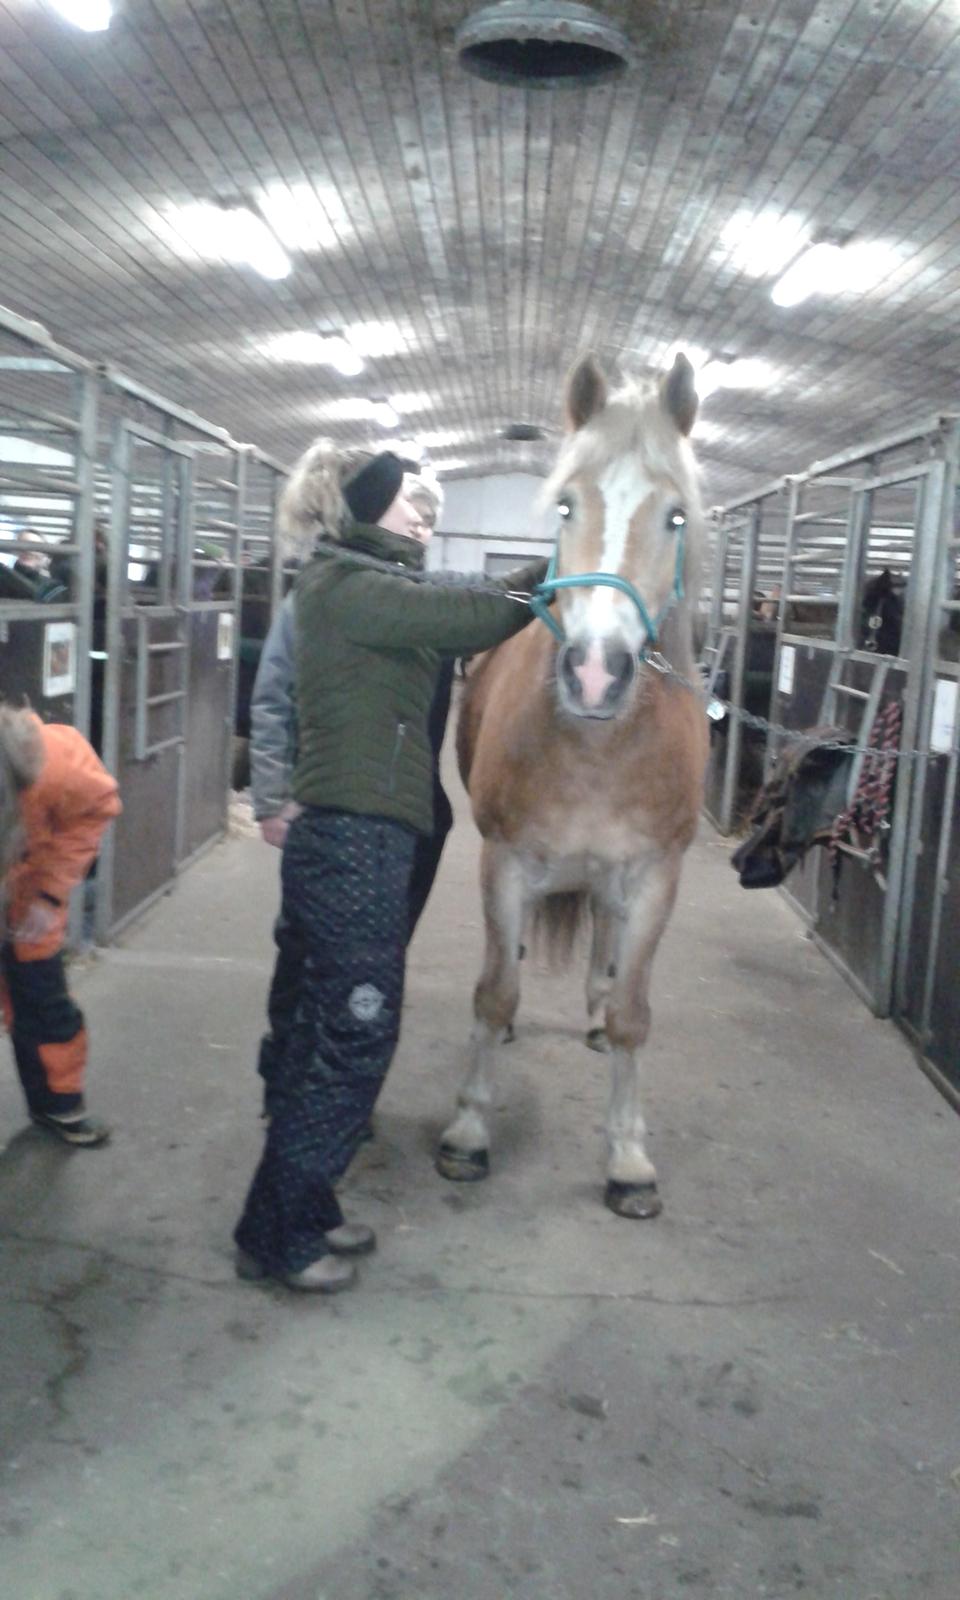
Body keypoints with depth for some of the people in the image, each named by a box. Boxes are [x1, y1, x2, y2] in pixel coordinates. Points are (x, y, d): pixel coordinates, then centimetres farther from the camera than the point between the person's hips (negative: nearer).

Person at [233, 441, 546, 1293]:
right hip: (354, 847, -10)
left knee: (331, 1032, 17)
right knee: (355, 1039, 0)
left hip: (351, 844, 10)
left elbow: (467, 610, 17)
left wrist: (562, 563, 12)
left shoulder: (368, 586, 15)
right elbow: (475, 616, -16)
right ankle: (277, 1235, 15)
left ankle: (303, 1207, 32)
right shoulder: (345, 588, -14)